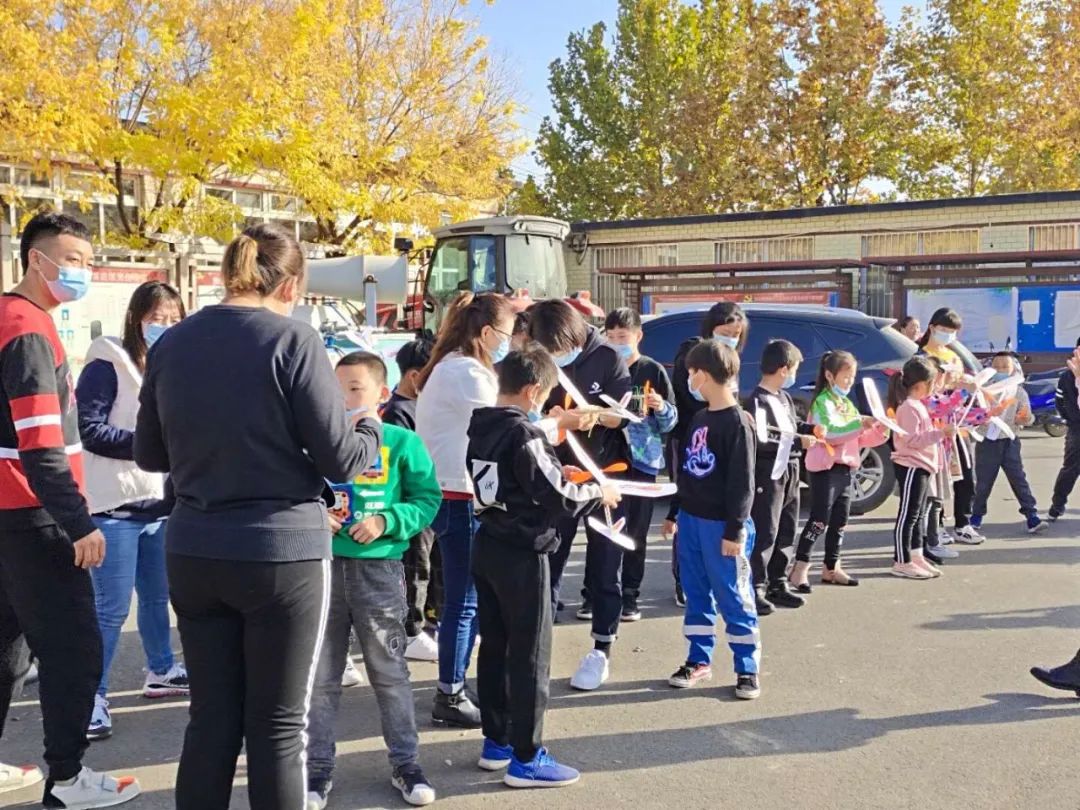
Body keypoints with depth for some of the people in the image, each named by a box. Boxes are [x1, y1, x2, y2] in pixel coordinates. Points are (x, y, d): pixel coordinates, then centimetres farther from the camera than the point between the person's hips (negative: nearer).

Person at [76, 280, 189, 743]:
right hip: (115, 506, -7)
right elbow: (88, 430, -16)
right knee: (111, 609, -4)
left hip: (162, 505, 7)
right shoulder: (108, 364, -9)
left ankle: (160, 672, 35)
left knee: (157, 597, 19)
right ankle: (93, 696, 6)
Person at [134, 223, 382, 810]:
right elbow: (340, 460, -12)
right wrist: (372, 431, 9)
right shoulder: (291, 340, -12)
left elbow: (150, 454, 15)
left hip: (193, 552, 5)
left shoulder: (171, 344, 4)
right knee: (278, 726, 6)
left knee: (211, 719, 15)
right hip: (281, 552, -5)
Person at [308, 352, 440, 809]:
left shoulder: (402, 442, -4)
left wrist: (387, 521, -16)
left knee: (389, 672, 10)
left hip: (378, 569, -2)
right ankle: (318, 767, 24)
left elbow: (428, 499, -3)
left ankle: (406, 763, 24)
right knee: (321, 676, 11)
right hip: (323, 566, 2)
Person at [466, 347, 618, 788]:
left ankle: (496, 743, 25)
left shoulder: (480, 427, 6)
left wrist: (555, 472, 14)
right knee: (530, 656, 1)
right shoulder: (525, 433, -19)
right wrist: (598, 493, -3)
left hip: (487, 547, 8)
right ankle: (526, 758, 8)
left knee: (493, 647, 15)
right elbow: (558, 498, -19)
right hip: (523, 554, -8)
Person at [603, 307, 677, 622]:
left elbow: (671, 422, -1)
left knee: (636, 531, 5)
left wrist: (661, 408, -21)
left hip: (642, 461, -2)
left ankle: (630, 597, 14)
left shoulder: (653, 371, -1)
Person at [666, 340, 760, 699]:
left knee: (733, 598, 1)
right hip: (691, 520, 8)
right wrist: (675, 512, 18)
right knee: (696, 594, 14)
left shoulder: (737, 422, -14)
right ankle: (699, 661, 24)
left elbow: (742, 482, -15)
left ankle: (747, 669, 11)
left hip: (721, 525, -8)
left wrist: (735, 530, -16)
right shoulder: (700, 418, 11)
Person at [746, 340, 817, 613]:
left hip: (790, 472, 9)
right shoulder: (759, 399, -16)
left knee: (786, 532, 14)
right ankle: (757, 588, 2)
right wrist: (798, 442, -18)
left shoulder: (784, 397, 13)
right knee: (764, 534, -5)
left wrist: (811, 428, 8)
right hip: (768, 474, -9)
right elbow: (760, 441, -23)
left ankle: (777, 585, 24)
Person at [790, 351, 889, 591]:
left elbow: (858, 439, 18)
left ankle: (831, 568, 22)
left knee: (840, 522, 12)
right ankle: (799, 569, -7)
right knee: (819, 521, -11)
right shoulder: (823, 402, -9)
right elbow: (832, 432, -24)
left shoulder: (847, 404, 19)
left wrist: (879, 431, 3)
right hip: (826, 469, -9)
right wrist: (861, 423, -30)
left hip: (845, 468, 9)